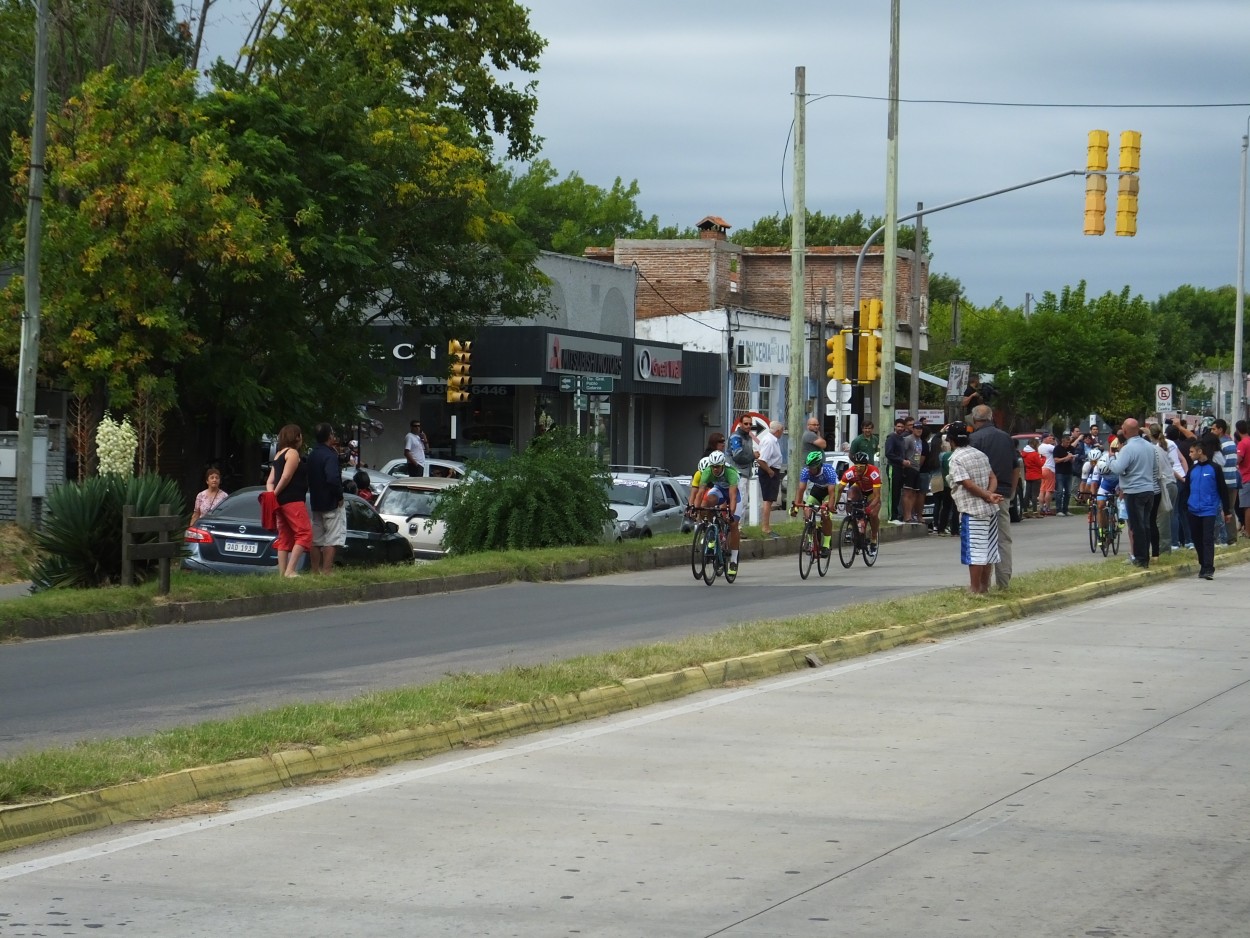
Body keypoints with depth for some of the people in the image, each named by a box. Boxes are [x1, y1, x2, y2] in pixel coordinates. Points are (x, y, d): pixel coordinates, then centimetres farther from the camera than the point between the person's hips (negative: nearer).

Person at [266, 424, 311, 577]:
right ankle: (290, 570, -23)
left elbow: (270, 481, 12)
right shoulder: (293, 453, -6)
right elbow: (286, 477, -17)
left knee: (285, 538, 10)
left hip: (281, 501, 9)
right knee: (304, 533, -12)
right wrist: (275, 494, -7)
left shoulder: (278, 455, 20)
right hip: (293, 501, -9)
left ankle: (282, 573, 6)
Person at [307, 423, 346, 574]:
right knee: (332, 539, -5)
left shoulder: (312, 455, 10)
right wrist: (339, 496, -16)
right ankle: (327, 570, -10)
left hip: (315, 503, 9)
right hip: (331, 504, -9)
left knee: (316, 539, 13)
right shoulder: (330, 456, -18)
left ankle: (315, 571, 17)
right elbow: (333, 478, -31)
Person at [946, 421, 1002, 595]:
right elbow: (993, 478, 9)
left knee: (974, 551, -4)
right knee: (987, 549, 13)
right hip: (990, 509, 8)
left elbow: (968, 484, -18)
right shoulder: (980, 454, 13)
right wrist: (990, 494, -7)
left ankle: (975, 588, -2)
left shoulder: (956, 459, -10)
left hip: (972, 510, -8)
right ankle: (985, 586, 21)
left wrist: (988, 496, -11)